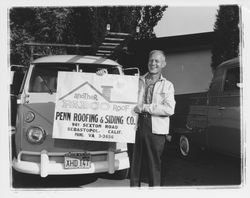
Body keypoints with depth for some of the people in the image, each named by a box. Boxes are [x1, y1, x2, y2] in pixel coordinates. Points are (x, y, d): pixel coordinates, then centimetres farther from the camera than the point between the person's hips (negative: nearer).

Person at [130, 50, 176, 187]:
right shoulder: (138, 81, 14)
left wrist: (145, 107, -11)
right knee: (135, 165, 4)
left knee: (154, 167, 3)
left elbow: (169, 109, -6)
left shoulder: (167, 85, 8)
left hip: (156, 130, -2)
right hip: (137, 127, 2)